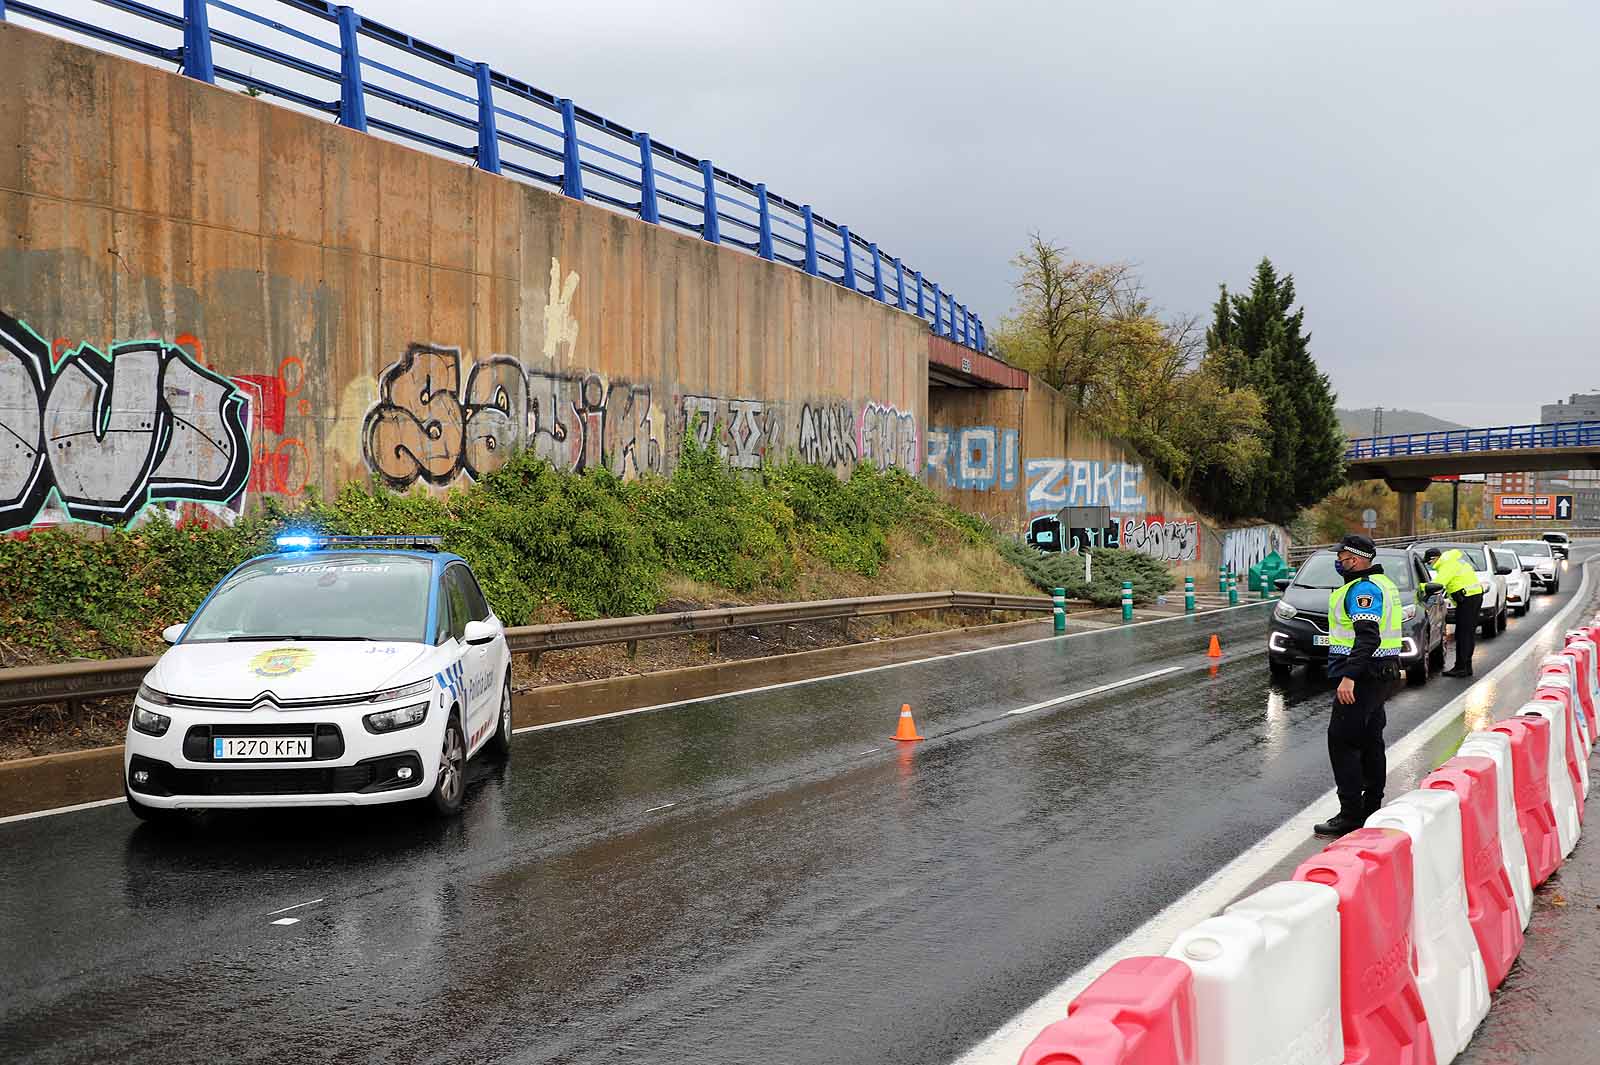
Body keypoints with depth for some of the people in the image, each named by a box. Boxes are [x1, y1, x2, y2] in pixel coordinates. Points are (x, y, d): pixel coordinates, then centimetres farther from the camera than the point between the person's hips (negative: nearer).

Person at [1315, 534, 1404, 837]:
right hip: (1381, 675, 11)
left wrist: (1349, 677, -33)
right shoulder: (1383, 583, 17)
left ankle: (1351, 816, -8)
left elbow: (1367, 637, -27)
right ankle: (1372, 809, 24)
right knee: (1370, 741, 16)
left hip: (1363, 676, -11)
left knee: (1342, 741, -8)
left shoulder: (1363, 589, -17)